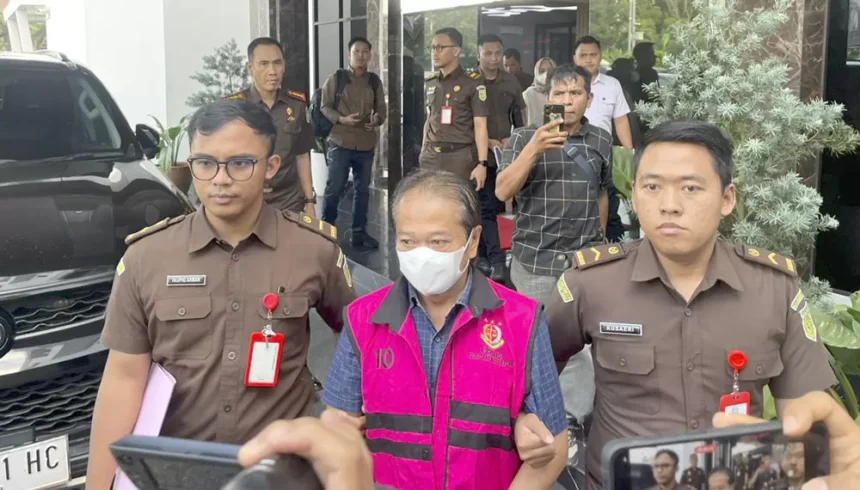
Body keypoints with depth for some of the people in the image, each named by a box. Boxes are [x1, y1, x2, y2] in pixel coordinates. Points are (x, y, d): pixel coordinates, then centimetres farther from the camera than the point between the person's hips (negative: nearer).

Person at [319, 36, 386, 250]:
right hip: (340, 142, -4)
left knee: (362, 189, 10)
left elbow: (381, 108, 12)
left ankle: (358, 232, 20)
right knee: (334, 188, -5)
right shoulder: (336, 78, -2)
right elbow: (325, 106, -1)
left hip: (366, 144, 4)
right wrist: (341, 119, -18)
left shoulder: (374, 81, 8)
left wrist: (377, 119, -11)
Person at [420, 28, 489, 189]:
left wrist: (482, 163, -16)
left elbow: (480, 125, -9)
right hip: (431, 156, 5)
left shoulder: (473, 82, -5)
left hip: (460, 157, -5)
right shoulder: (431, 83, 12)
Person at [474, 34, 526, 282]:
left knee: (492, 206, 9)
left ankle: (482, 254, 21)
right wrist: (486, 142, -13)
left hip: (506, 154, 3)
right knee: (487, 208, -3)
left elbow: (520, 115, 14)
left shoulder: (510, 82, 7)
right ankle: (496, 260, -4)